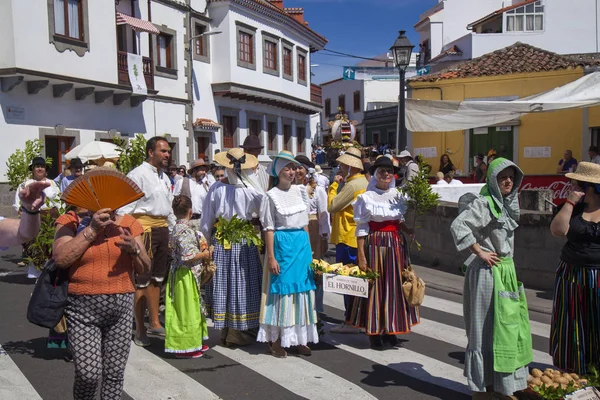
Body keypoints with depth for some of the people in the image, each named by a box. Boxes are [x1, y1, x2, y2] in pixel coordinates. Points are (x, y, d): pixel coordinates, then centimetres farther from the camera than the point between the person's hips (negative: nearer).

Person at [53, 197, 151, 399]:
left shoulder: (128, 223, 8)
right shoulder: (71, 221, 1)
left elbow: (144, 269, 6)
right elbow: (60, 258, -15)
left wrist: (134, 249, -14)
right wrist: (91, 229, -15)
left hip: (121, 307, 3)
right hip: (83, 307, -3)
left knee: (114, 374, 6)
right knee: (89, 374, -8)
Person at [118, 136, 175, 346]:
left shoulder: (165, 178, 17)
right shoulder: (137, 174, -10)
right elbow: (125, 207, -16)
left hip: (162, 228, 9)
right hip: (143, 228, -8)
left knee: (157, 278, 16)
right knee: (141, 280, -2)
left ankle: (154, 322, 29)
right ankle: (140, 330, 7)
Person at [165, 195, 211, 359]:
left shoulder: (176, 228, 9)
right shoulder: (187, 230, -21)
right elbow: (188, 256, -26)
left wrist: (200, 251, 16)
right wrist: (204, 255, -11)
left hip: (178, 272, 10)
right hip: (186, 275, -10)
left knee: (192, 308, 18)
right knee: (187, 309, 0)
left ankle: (193, 342, 28)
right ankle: (184, 347, 8)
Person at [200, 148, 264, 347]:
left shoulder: (216, 189, -9)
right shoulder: (252, 191, -14)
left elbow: (206, 222, -2)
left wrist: (210, 240, 12)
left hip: (220, 244, 2)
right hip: (244, 245, -2)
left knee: (222, 284, 13)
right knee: (241, 284, 8)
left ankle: (224, 330, 23)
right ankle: (236, 332, 15)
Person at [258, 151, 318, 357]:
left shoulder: (300, 191, 10)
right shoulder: (271, 196, -5)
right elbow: (269, 229, -8)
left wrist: (307, 248, 11)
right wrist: (271, 257, -12)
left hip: (302, 244, 5)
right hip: (282, 245, -5)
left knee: (301, 288, 7)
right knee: (281, 289, -1)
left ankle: (297, 338, 17)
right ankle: (276, 340, 9)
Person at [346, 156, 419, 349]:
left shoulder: (398, 196, 8)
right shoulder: (366, 197, -6)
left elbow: (400, 222, 15)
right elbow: (361, 229, -6)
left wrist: (410, 232, -5)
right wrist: (361, 255, -10)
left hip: (396, 244, 5)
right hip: (374, 244, -5)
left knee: (394, 285, 9)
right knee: (374, 286, 1)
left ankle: (390, 329, 22)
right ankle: (374, 332, 13)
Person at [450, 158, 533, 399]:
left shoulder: (507, 203, 13)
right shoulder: (484, 203, -15)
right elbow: (458, 226, -28)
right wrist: (480, 253, -21)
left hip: (507, 271, 9)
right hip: (488, 272, -9)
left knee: (510, 327, 14)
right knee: (486, 328, -1)